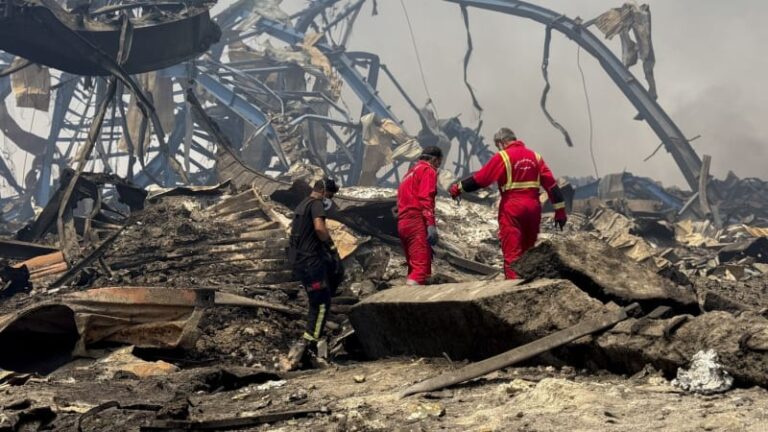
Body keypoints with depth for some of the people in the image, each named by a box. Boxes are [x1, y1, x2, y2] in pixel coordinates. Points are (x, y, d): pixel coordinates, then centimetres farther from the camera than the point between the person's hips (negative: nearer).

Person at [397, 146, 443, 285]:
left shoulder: (411, 172, 27)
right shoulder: (428, 170, 1)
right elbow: (425, 198, -14)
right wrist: (431, 224, -22)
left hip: (403, 223, 9)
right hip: (417, 221, -9)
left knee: (414, 267, 12)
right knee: (422, 267, -16)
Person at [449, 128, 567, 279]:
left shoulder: (503, 156, -5)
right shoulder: (535, 156, 11)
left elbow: (480, 178, -5)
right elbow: (551, 183, 8)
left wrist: (458, 188, 8)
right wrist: (560, 210, 10)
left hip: (512, 207, -6)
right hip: (533, 207, 6)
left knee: (512, 251, -5)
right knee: (528, 250, 15)